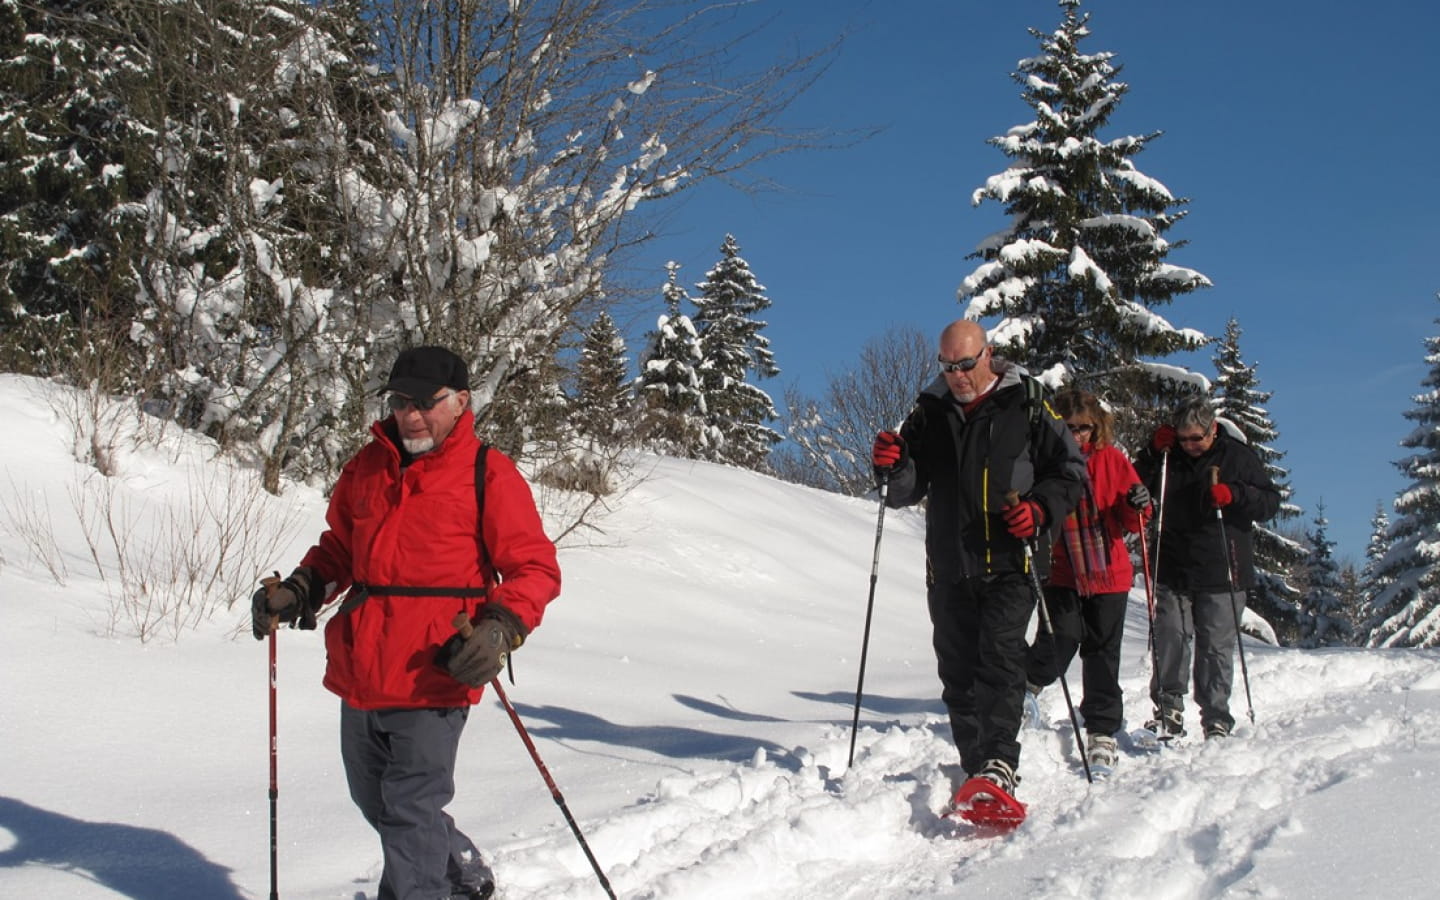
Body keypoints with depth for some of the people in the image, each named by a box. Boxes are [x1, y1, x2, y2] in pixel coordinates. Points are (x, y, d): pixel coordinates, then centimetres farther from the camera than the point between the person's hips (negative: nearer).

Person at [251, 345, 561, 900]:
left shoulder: (488, 474, -5)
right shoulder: (366, 468, 11)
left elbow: (534, 568, -6)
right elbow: (338, 549, 23)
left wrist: (500, 631, -21)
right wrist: (298, 590, 5)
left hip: (433, 681, -7)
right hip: (359, 677, 7)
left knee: (410, 811, -5)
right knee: (376, 802, 20)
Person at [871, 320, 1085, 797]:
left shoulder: (1026, 408, 2)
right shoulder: (929, 414, 11)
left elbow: (1071, 470, 5)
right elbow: (908, 492, 12)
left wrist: (1040, 510, -13)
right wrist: (893, 467, -10)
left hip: (1008, 564, -4)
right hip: (948, 569, 4)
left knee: (1000, 660, -18)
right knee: (958, 671, 7)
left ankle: (999, 765, -23)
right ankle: (975, 764, 16)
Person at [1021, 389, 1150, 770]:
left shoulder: (1112, 459, 1)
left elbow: (1131, 523, 4)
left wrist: (1138, 506, -17)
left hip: (1109, 572, 2)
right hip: (1061, 572, -2)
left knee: (1103, 653, 7)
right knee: (1059, 643, -16)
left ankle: (1102, 730, 18)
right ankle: (1029, 681, 15)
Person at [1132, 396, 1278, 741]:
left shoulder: (1239, 456, 2)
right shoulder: (1168, 458, 8)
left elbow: (1270, 502, 1)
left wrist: (1234, 495, -18)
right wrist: (1154, 451, -2)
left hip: (1222, 575, -2)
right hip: (1172, 573, 2)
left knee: (1217, 648, 1)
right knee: (1170, 640, -5)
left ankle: (1216, 719, 8)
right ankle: (1169, 708, 3)